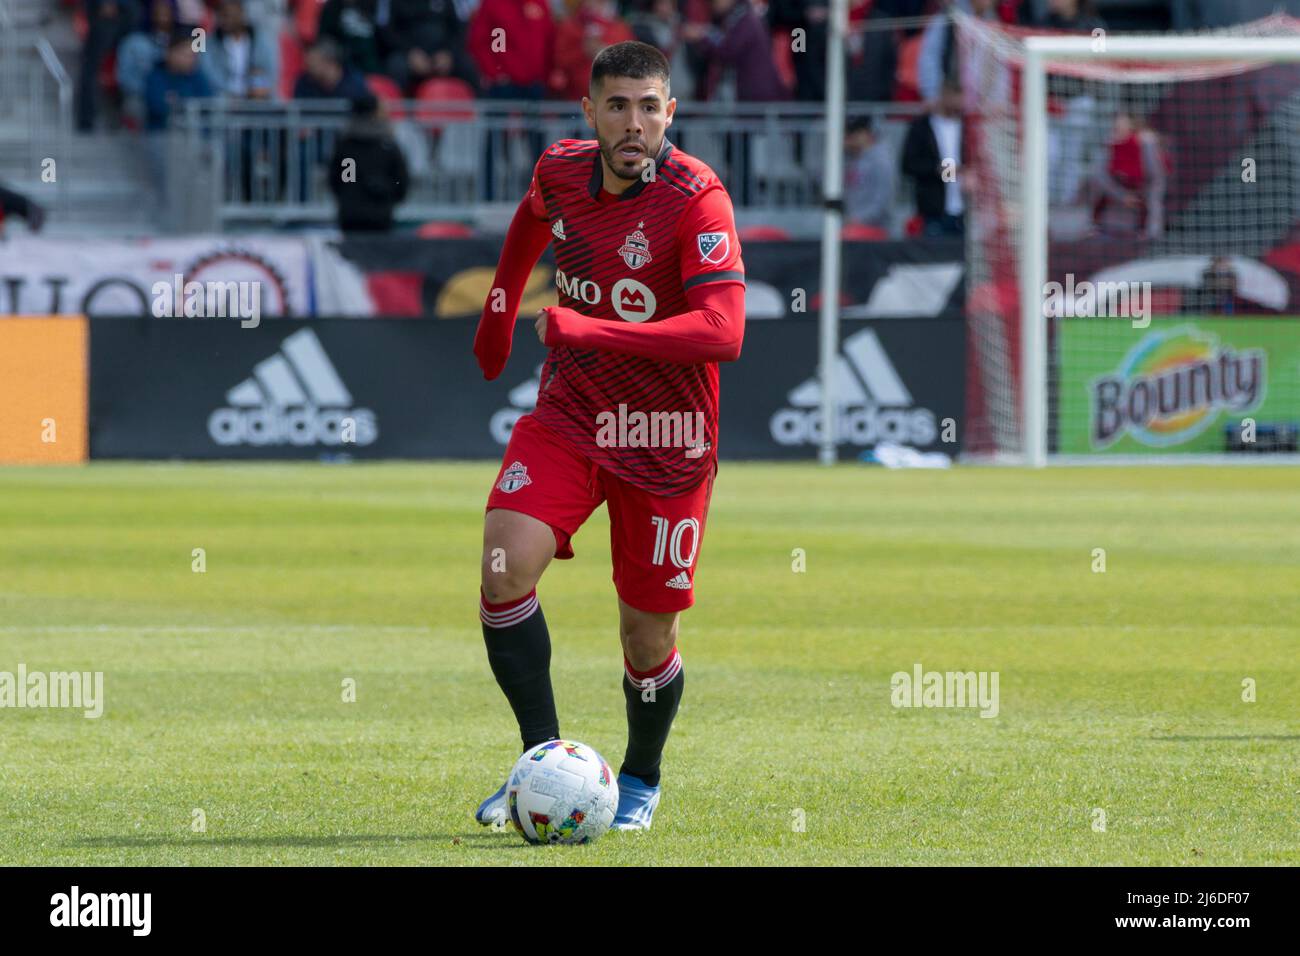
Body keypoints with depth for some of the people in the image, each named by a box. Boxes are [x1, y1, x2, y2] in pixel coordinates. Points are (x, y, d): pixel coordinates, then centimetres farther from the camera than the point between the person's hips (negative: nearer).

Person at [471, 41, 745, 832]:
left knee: (649, 635, 4)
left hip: (667, 443, -3)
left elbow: (723, 332, -31)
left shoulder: (697, 197, -21)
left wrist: (588, 330, -34)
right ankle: (543, 757, -8)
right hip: (568, 418, 4)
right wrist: (501, 306, 32)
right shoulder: (562, 170, -3)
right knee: (505, 567, -20)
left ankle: (641, 781, 32)